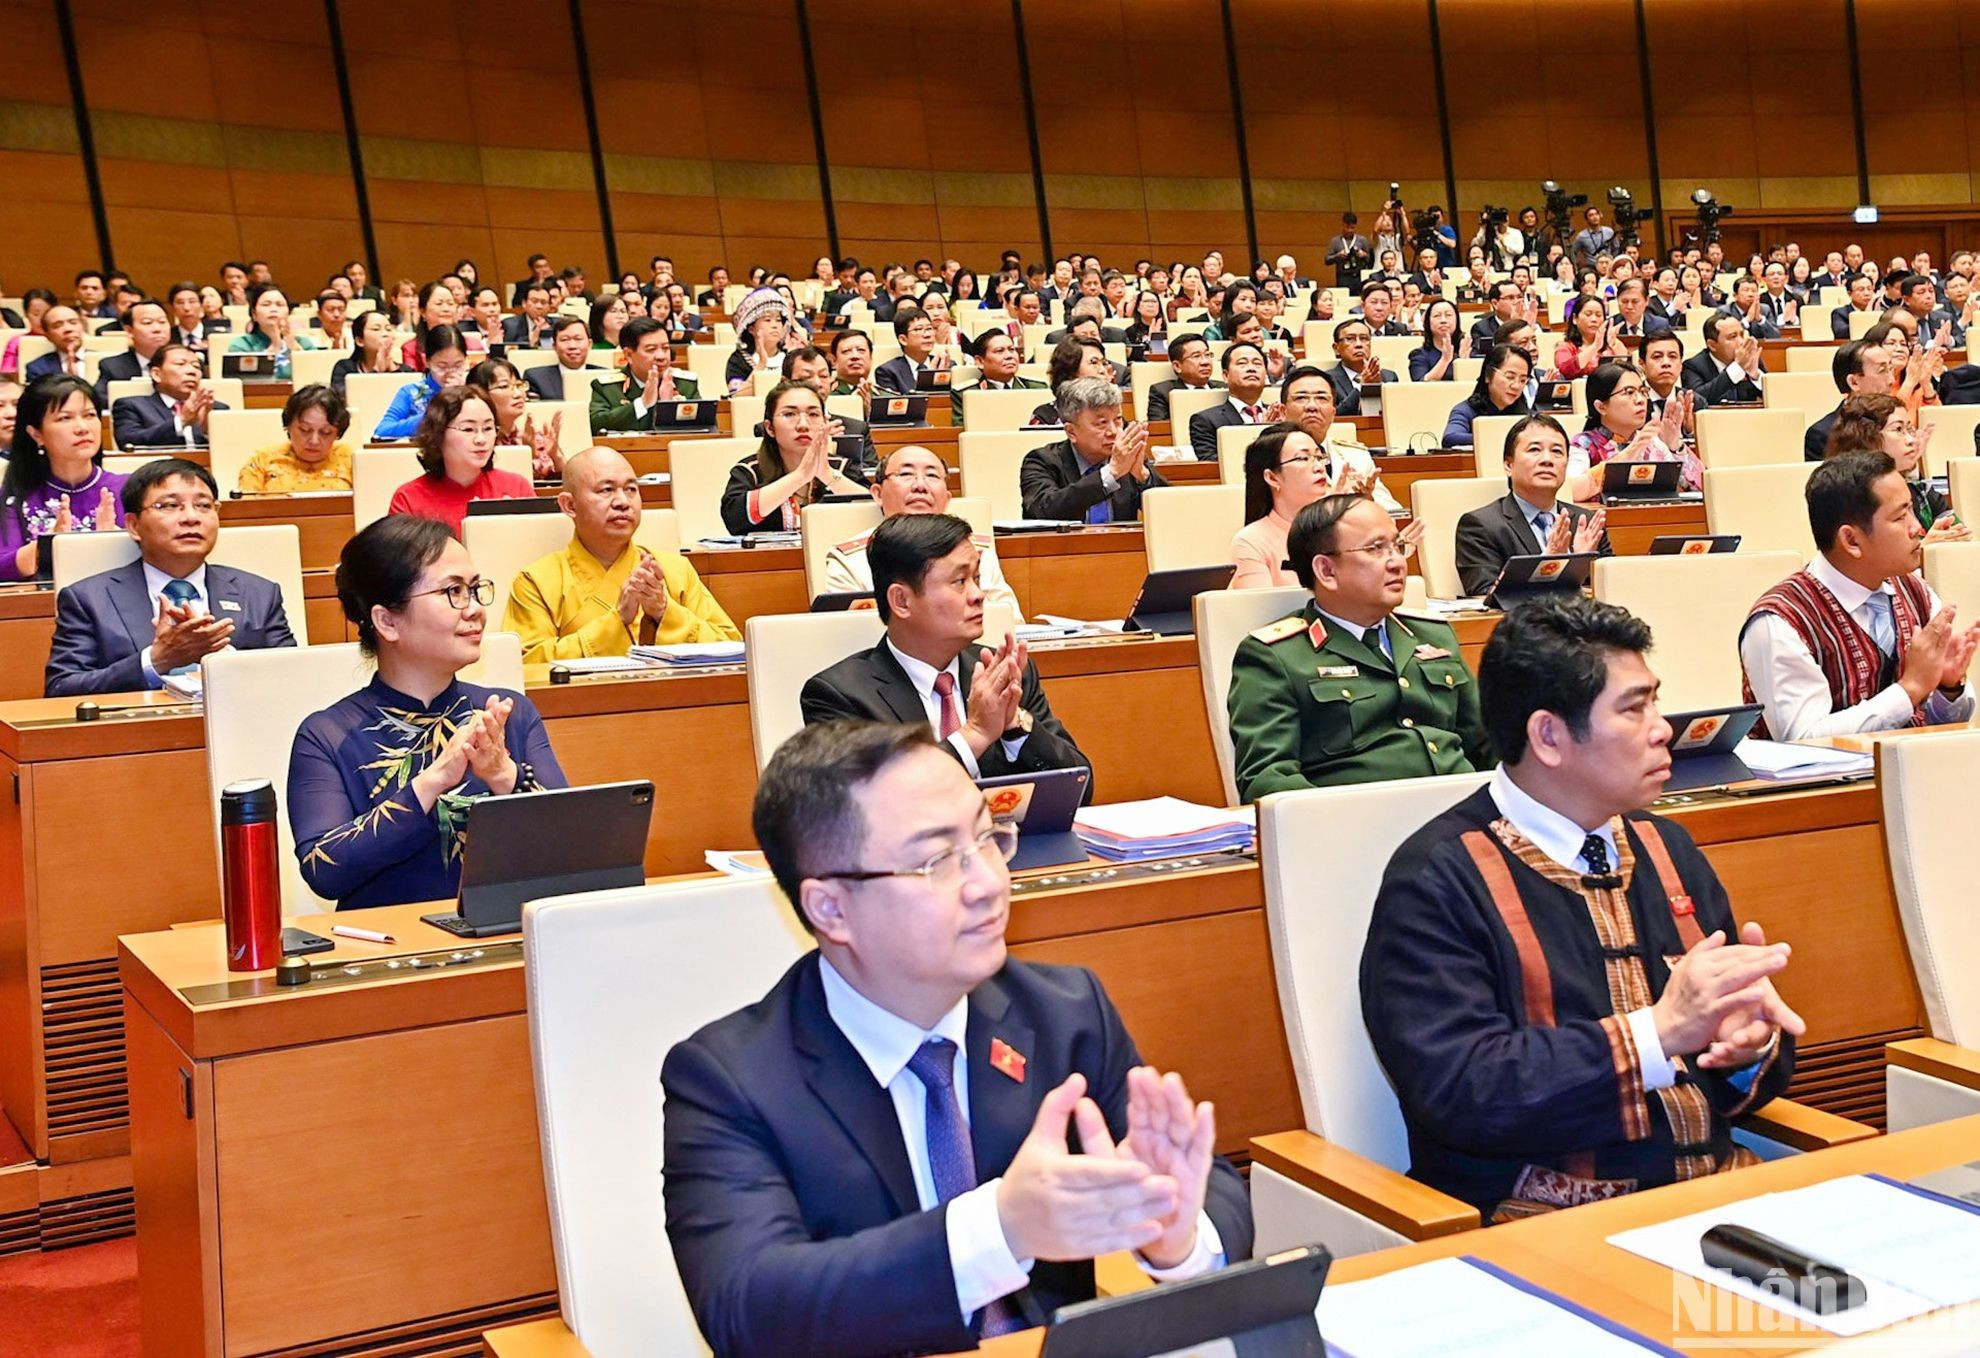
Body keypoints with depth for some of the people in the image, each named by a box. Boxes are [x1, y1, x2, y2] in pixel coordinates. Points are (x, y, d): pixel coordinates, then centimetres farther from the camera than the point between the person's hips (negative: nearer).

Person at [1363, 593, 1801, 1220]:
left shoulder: (1666, 847, 17)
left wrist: (1751, 1045, -6)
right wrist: (1657, 1033, -21)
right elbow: (1457, 1090, -17)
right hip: (1548, 1225, -7)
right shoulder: (1436, 880, -7)